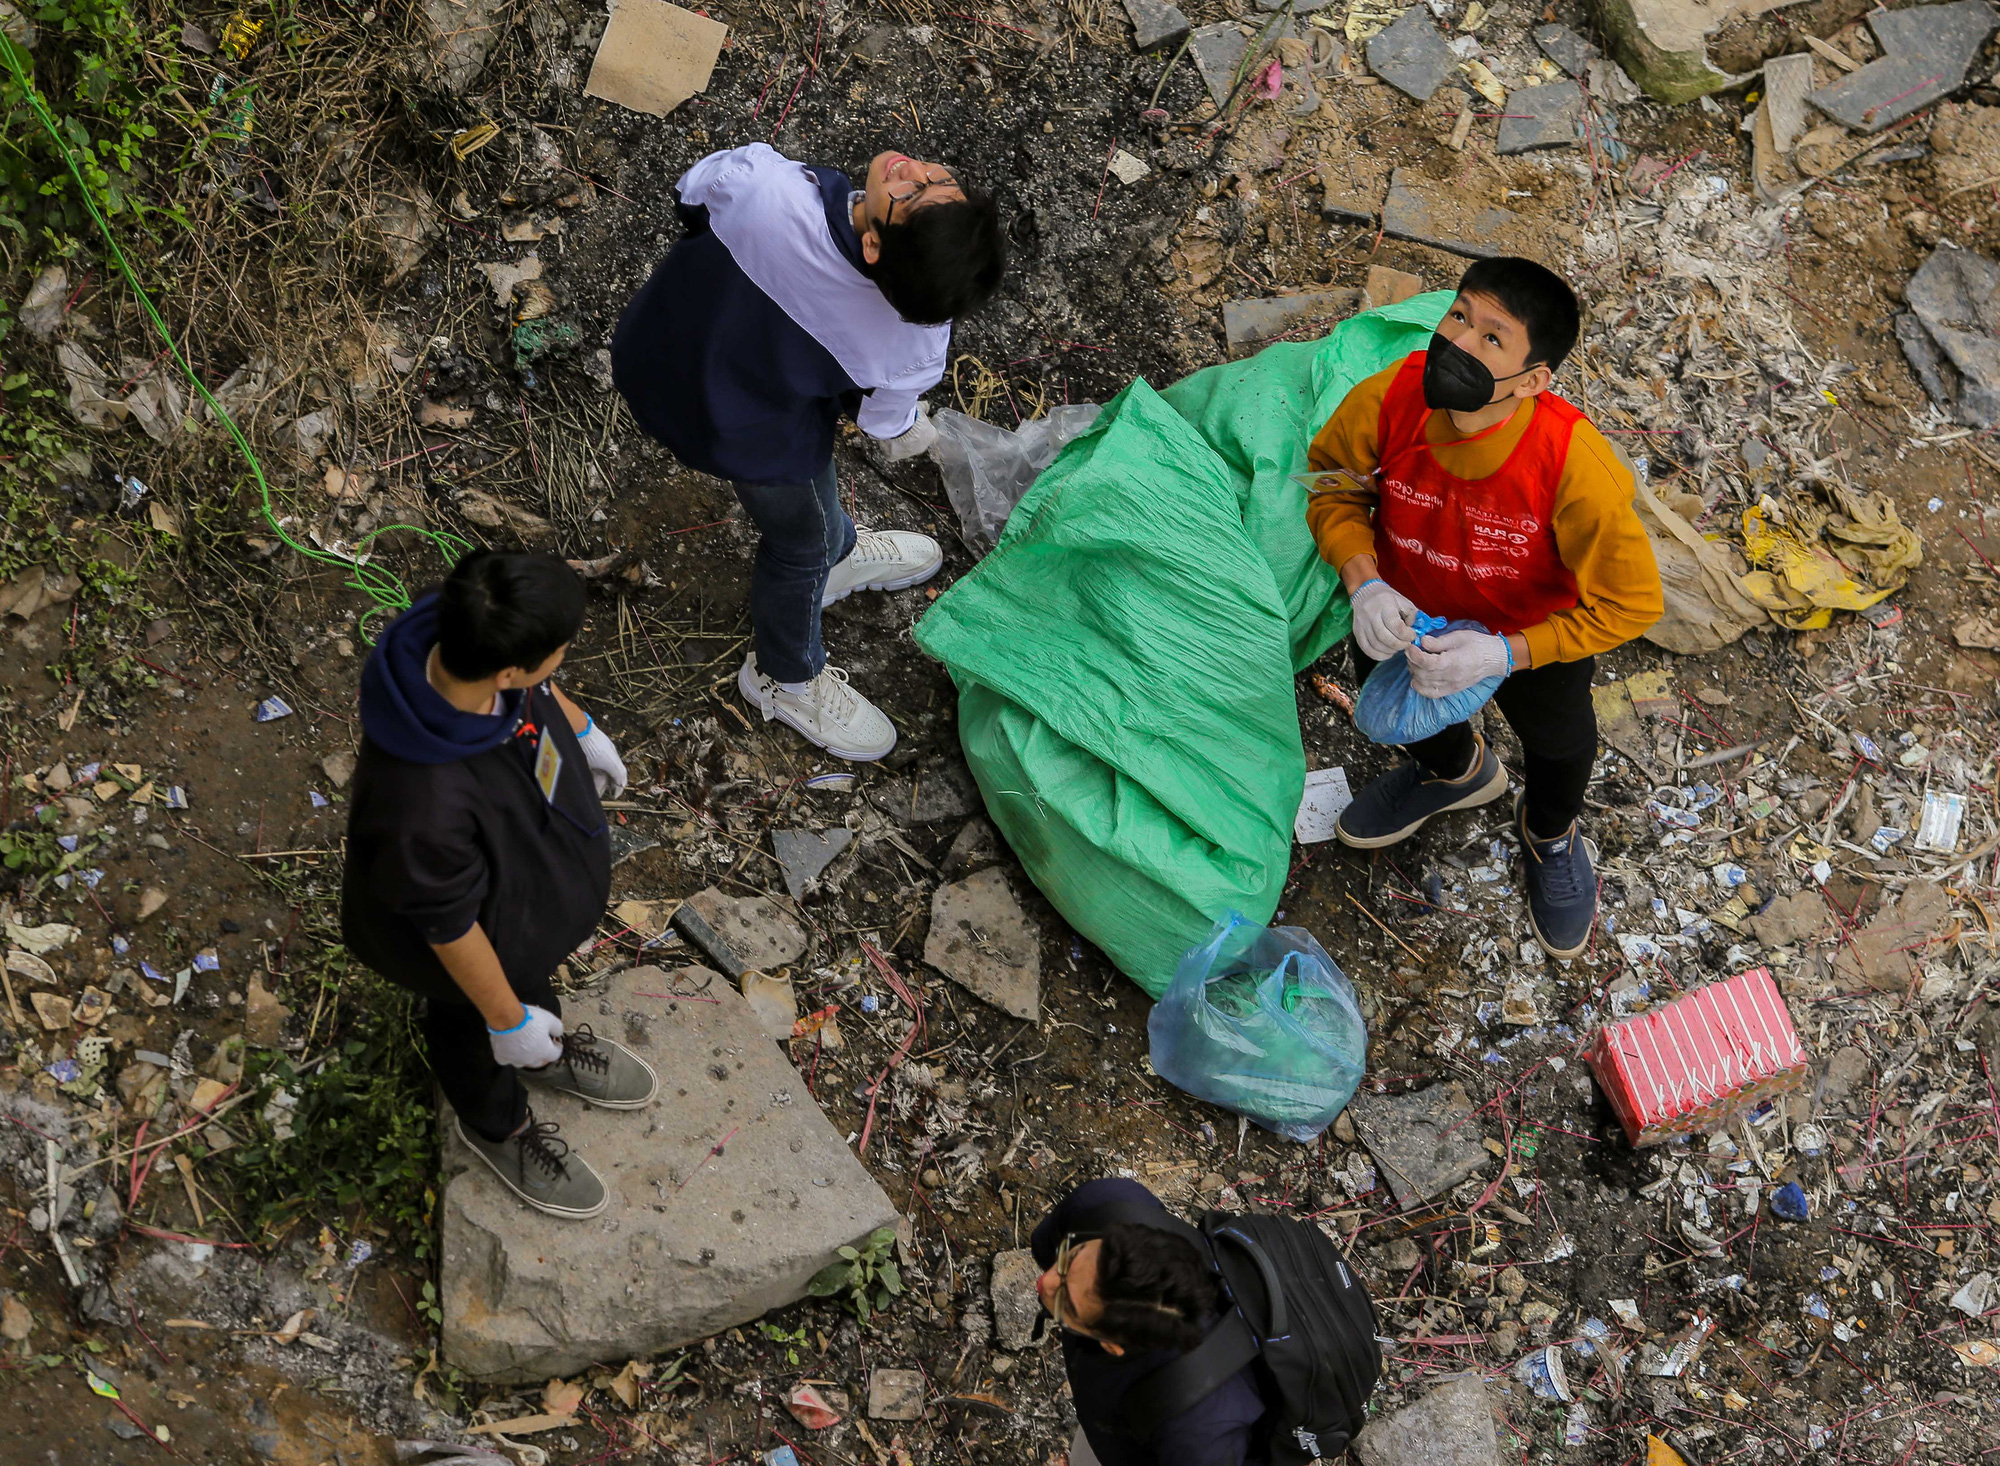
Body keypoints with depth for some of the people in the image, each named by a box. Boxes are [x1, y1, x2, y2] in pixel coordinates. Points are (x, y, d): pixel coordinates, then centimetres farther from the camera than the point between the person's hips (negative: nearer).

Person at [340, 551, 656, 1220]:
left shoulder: (467, 631, -31)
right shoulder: (424, 805, -50)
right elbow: (449, 927, -30)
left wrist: (582, 730, 15)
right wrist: (508, 1020, -14)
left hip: (533, 865, 6)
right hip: (485, 931, -6)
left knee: (536, 968, 36)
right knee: (471, 1025, 29)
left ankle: (548, 1054, 69)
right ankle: (497, 1127, 61)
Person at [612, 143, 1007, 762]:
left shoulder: (755, 183, -41)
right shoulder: (915, 344, -35)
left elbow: (692, 193, -15)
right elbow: (892, 436, -12)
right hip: (742, 427, -3)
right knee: (803, 537, 27)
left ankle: (836, 553, 65)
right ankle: (786, 679, 54)